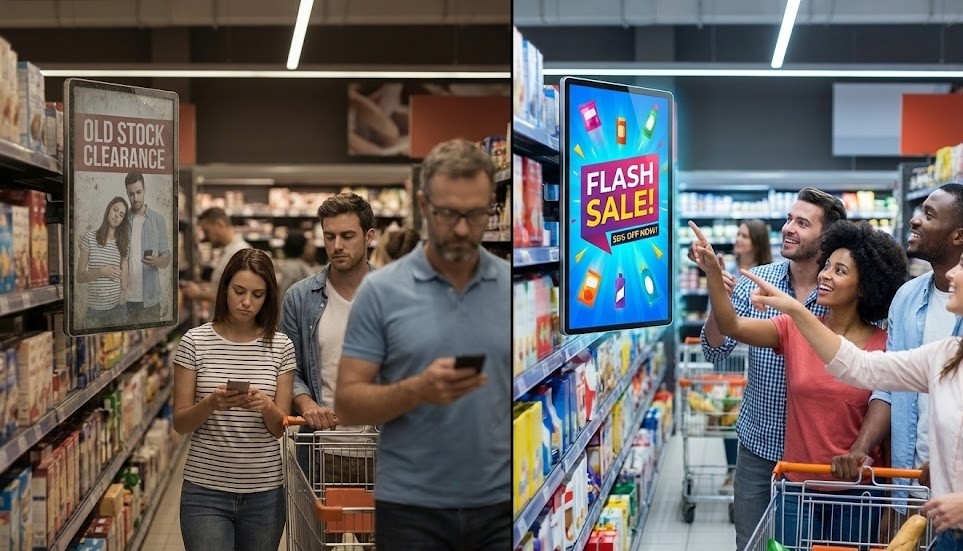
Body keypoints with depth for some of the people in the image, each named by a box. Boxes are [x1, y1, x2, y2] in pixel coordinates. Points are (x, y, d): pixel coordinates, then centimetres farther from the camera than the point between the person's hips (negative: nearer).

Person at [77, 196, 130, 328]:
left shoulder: (124, 244, 5)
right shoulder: (90, 238, -2)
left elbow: (124, 277, 5)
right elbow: (79, 277, -3)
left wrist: (122, 302, -8)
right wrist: (101, 271, -19)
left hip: (116, 307, 2)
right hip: (94, 308, -2)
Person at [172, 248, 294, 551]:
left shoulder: (281, 346, 2)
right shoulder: (195, 342, -3)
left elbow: (280, 427, 2)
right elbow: (180, 423, -1)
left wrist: (266, 406, -20)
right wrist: (210, 404, -22)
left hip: (265, 492, 2)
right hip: (205, 490, -2)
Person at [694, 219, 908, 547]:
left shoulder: (883, 345, -5)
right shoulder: (795, 330, -1)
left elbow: (888, 422, 0)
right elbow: (732, 327, -15)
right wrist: (713, 271, -30)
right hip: (797, 488, 1)